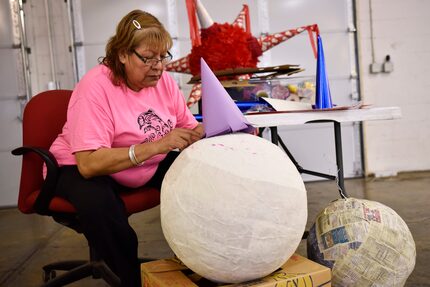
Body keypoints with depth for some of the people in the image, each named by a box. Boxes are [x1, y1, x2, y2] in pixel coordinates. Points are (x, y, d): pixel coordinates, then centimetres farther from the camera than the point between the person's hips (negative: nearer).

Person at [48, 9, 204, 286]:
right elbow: (89, 163, -34)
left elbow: (190, 129, 0)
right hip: (81, 170, -5)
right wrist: (157, 145, -41)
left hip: (148, 166, 6)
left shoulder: (163, 81, -6)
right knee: (98, 203, -38)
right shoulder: (95, 87, -25)